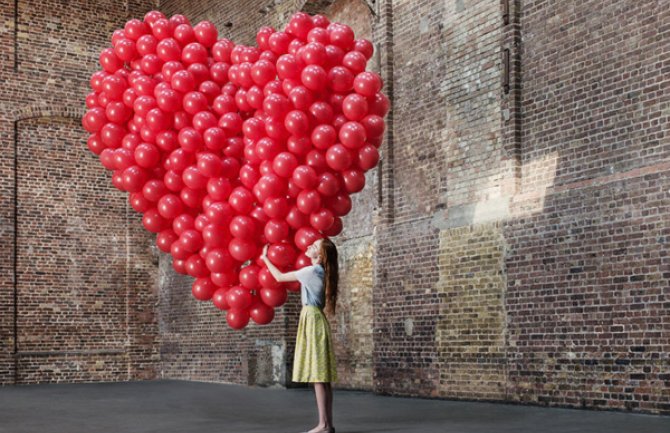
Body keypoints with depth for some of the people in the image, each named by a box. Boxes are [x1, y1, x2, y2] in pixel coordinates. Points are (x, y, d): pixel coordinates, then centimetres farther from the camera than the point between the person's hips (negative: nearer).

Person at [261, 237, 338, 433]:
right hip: (314, 319, 9)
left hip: (312, 319, -9)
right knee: (322, 376, 6)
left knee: (317, 375, -11)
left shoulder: (311, 271, -10)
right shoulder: (320, 271, 15)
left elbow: (280, 277, -1)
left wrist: (265, 258, 12)